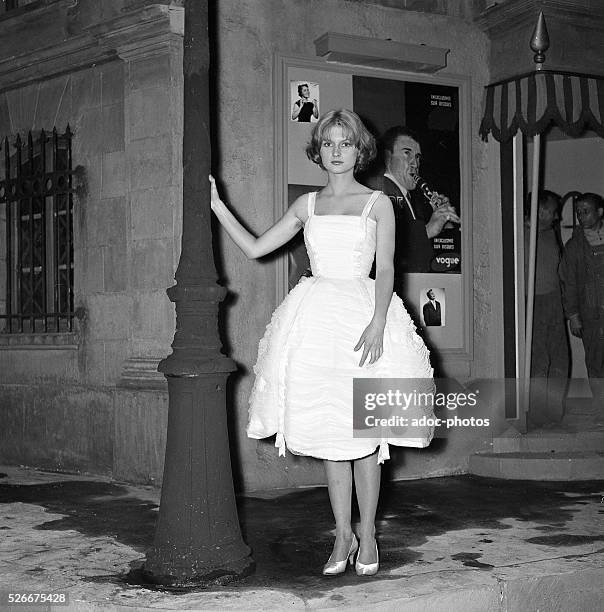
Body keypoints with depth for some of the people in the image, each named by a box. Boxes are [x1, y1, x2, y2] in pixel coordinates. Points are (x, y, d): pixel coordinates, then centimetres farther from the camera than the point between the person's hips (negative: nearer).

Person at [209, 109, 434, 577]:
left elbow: (386, 271, -5)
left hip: (364, 313, -3)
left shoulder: (378, 203, 4)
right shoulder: (307, 205, 13)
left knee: (363, 430, -1)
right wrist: (216, 204, 9)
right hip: (318, 318, 3)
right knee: (328, 431, 5)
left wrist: (377, 322, -19)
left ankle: (367, 535, 14)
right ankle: (343, 536, 16)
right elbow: (255, 247, 15)